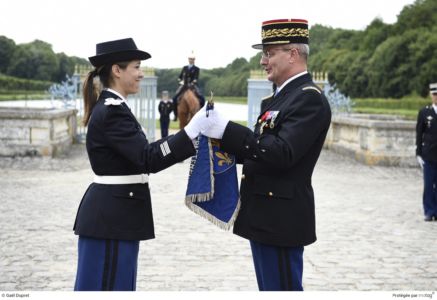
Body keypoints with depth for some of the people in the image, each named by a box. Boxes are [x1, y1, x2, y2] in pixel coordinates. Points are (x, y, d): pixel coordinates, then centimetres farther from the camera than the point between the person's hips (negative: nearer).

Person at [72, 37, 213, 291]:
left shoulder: (109, 107, 13)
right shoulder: (112, 110, -18)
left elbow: (139, 155, 14)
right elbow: (149, 159, -24)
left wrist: (189, 141, 8)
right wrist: (193, 130, -27)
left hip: (111, 213, 10)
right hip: (111, 216, -10)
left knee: (116, 285, 17)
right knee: (107, 287, -1)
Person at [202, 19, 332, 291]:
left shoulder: (309, 98, -16)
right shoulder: (282, 96, 15)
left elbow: (282, 153, -27)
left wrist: (227, 129, -27)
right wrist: (222, 138, 1)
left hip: (281, 219, -10)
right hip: (265, 215, 10)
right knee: (270, 287, 18)